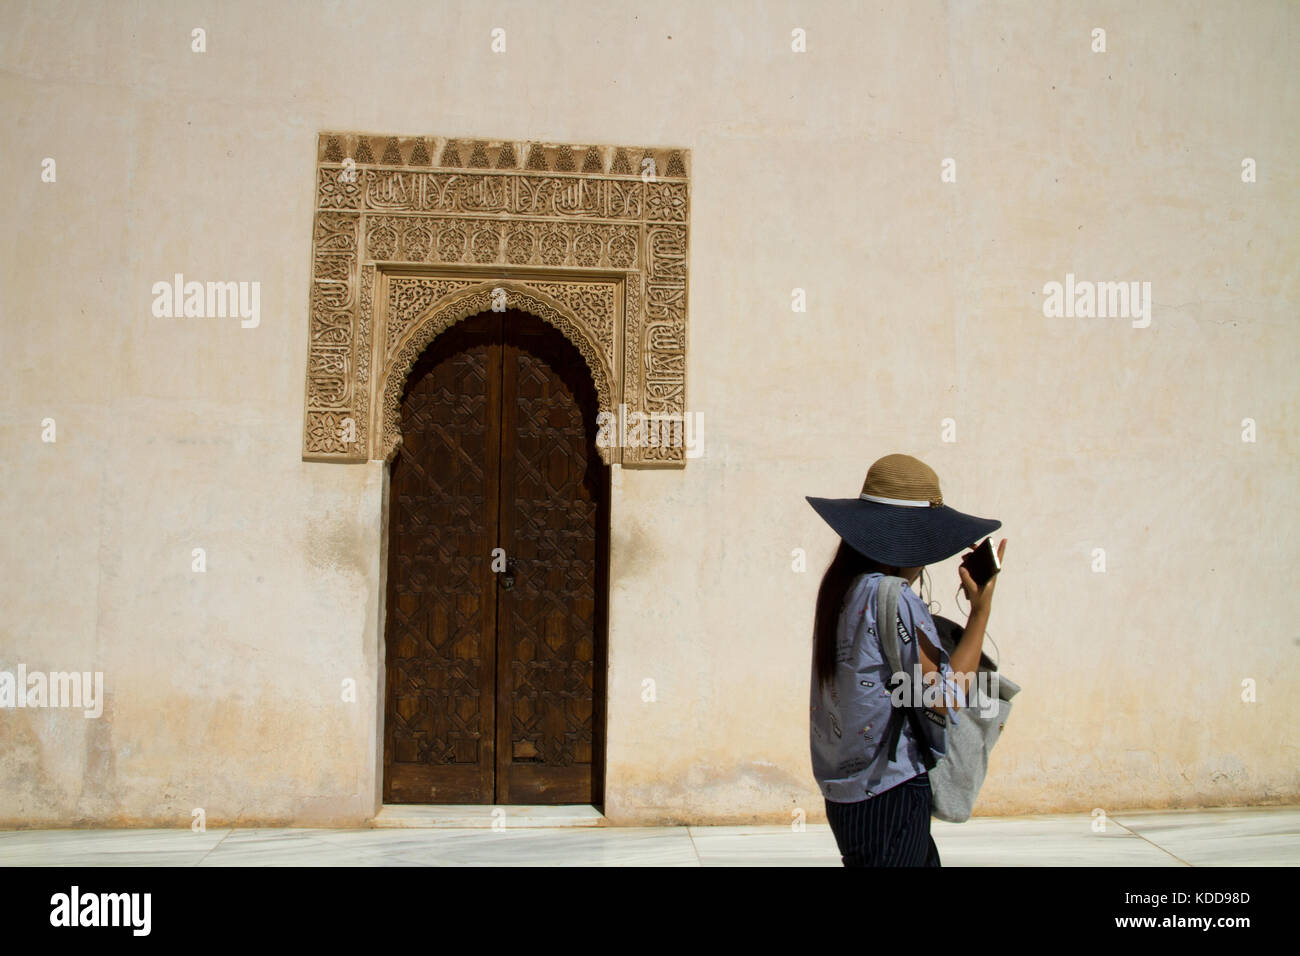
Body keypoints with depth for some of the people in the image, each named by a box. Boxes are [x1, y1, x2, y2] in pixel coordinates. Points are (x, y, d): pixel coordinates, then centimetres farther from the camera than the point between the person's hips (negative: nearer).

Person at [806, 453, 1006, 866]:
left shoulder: (840, 588, 7)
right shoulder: (891, 599, -20)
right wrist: (982, 607, -12)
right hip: (889, 794, -9)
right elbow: (946, 700, -17)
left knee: (927, 859, 18)